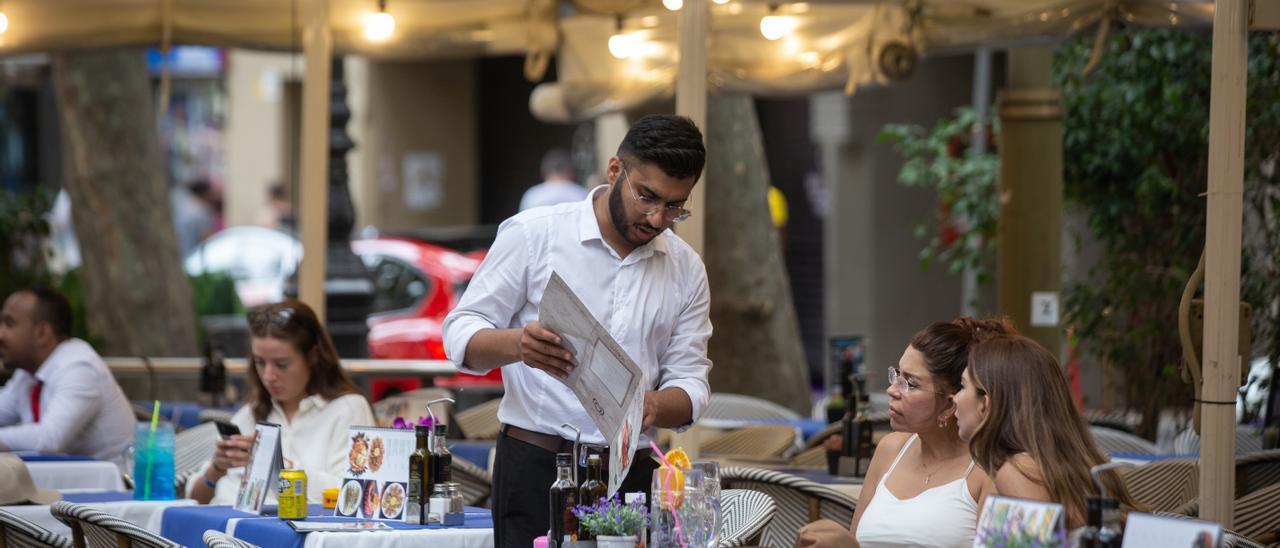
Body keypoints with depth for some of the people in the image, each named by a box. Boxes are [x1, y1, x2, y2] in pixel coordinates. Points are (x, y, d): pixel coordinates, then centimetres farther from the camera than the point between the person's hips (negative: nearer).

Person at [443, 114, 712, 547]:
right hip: (536, 466, -3)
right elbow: (462, 334, -3)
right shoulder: (532, 234, -2)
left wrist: (654, 406, -16)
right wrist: (518, 345, -26)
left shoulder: (686, 268, 9)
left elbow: (690, 382, 8)